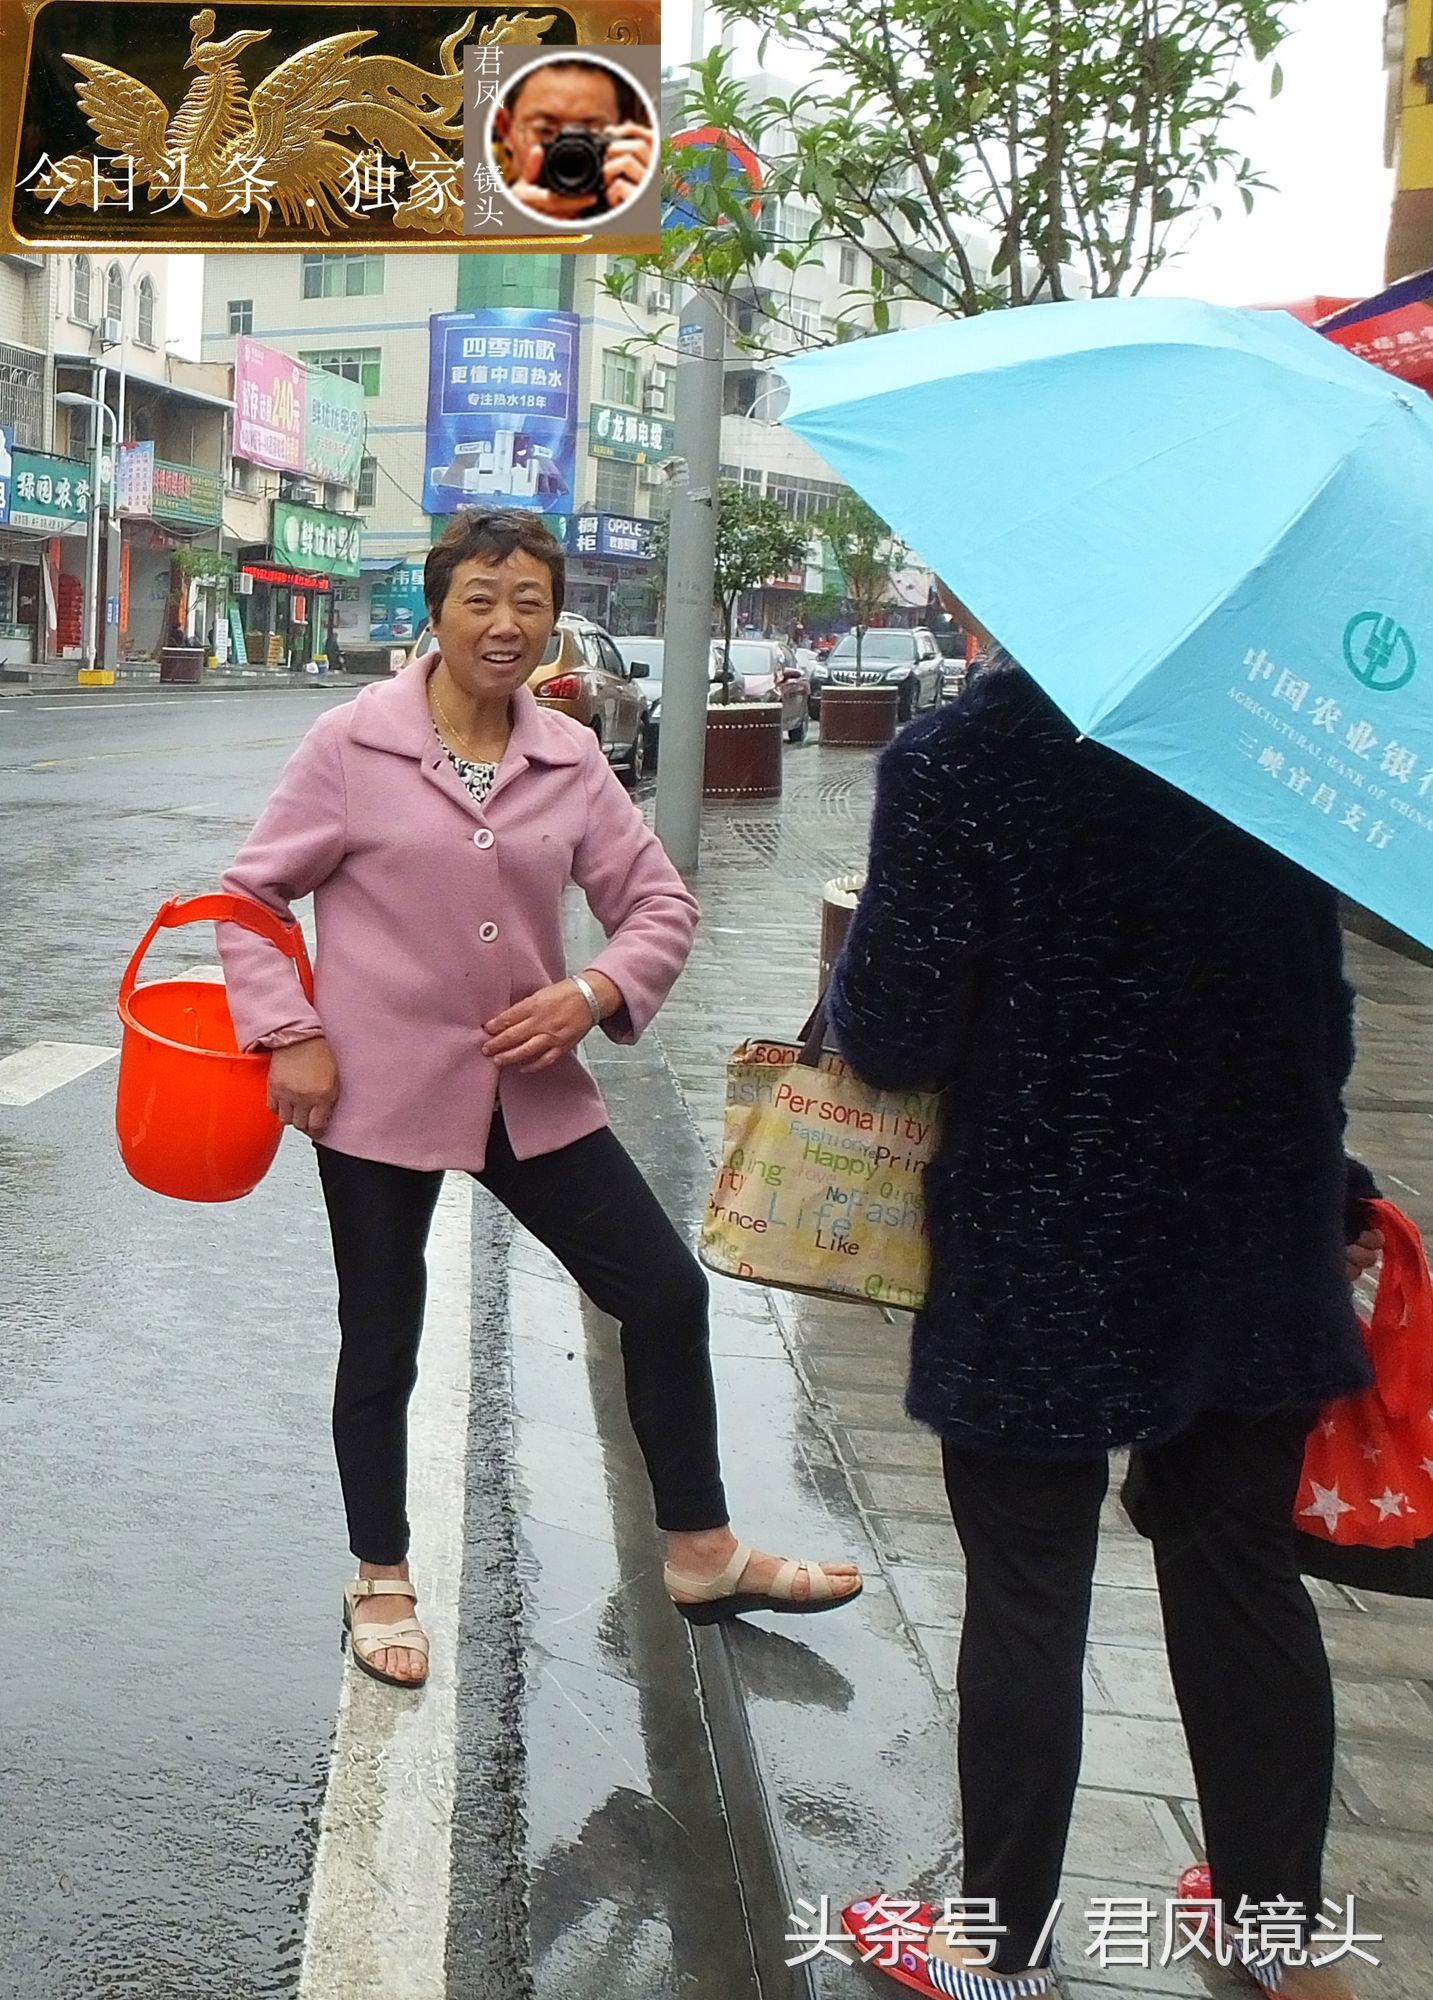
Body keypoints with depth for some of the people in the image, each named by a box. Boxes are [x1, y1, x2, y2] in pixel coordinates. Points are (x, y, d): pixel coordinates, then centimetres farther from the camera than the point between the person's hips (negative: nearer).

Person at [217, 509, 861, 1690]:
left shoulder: (570, 760, 2)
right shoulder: (353, 743, -9)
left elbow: (660, 903, 6)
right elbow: (252, 894, -3)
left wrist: (598, 992, -12)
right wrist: (288, 1035, -12)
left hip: (532, 1090, 4)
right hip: (379, 1089, -4)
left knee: (667, 1291, 5)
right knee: (382, 1341, 10)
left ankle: (702, 1556, 23)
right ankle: (382, 1584, 32)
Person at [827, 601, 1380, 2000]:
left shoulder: (957, 760, -15)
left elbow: (890, 1039, -16)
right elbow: (1322, 1004, 8)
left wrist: (857, 990, 6)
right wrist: (1328, 1190, 21)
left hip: (1041, 1264, -5)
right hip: (1257, 1242, 5)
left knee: (1025, 1602, 9)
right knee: (1245, 1582, 18)